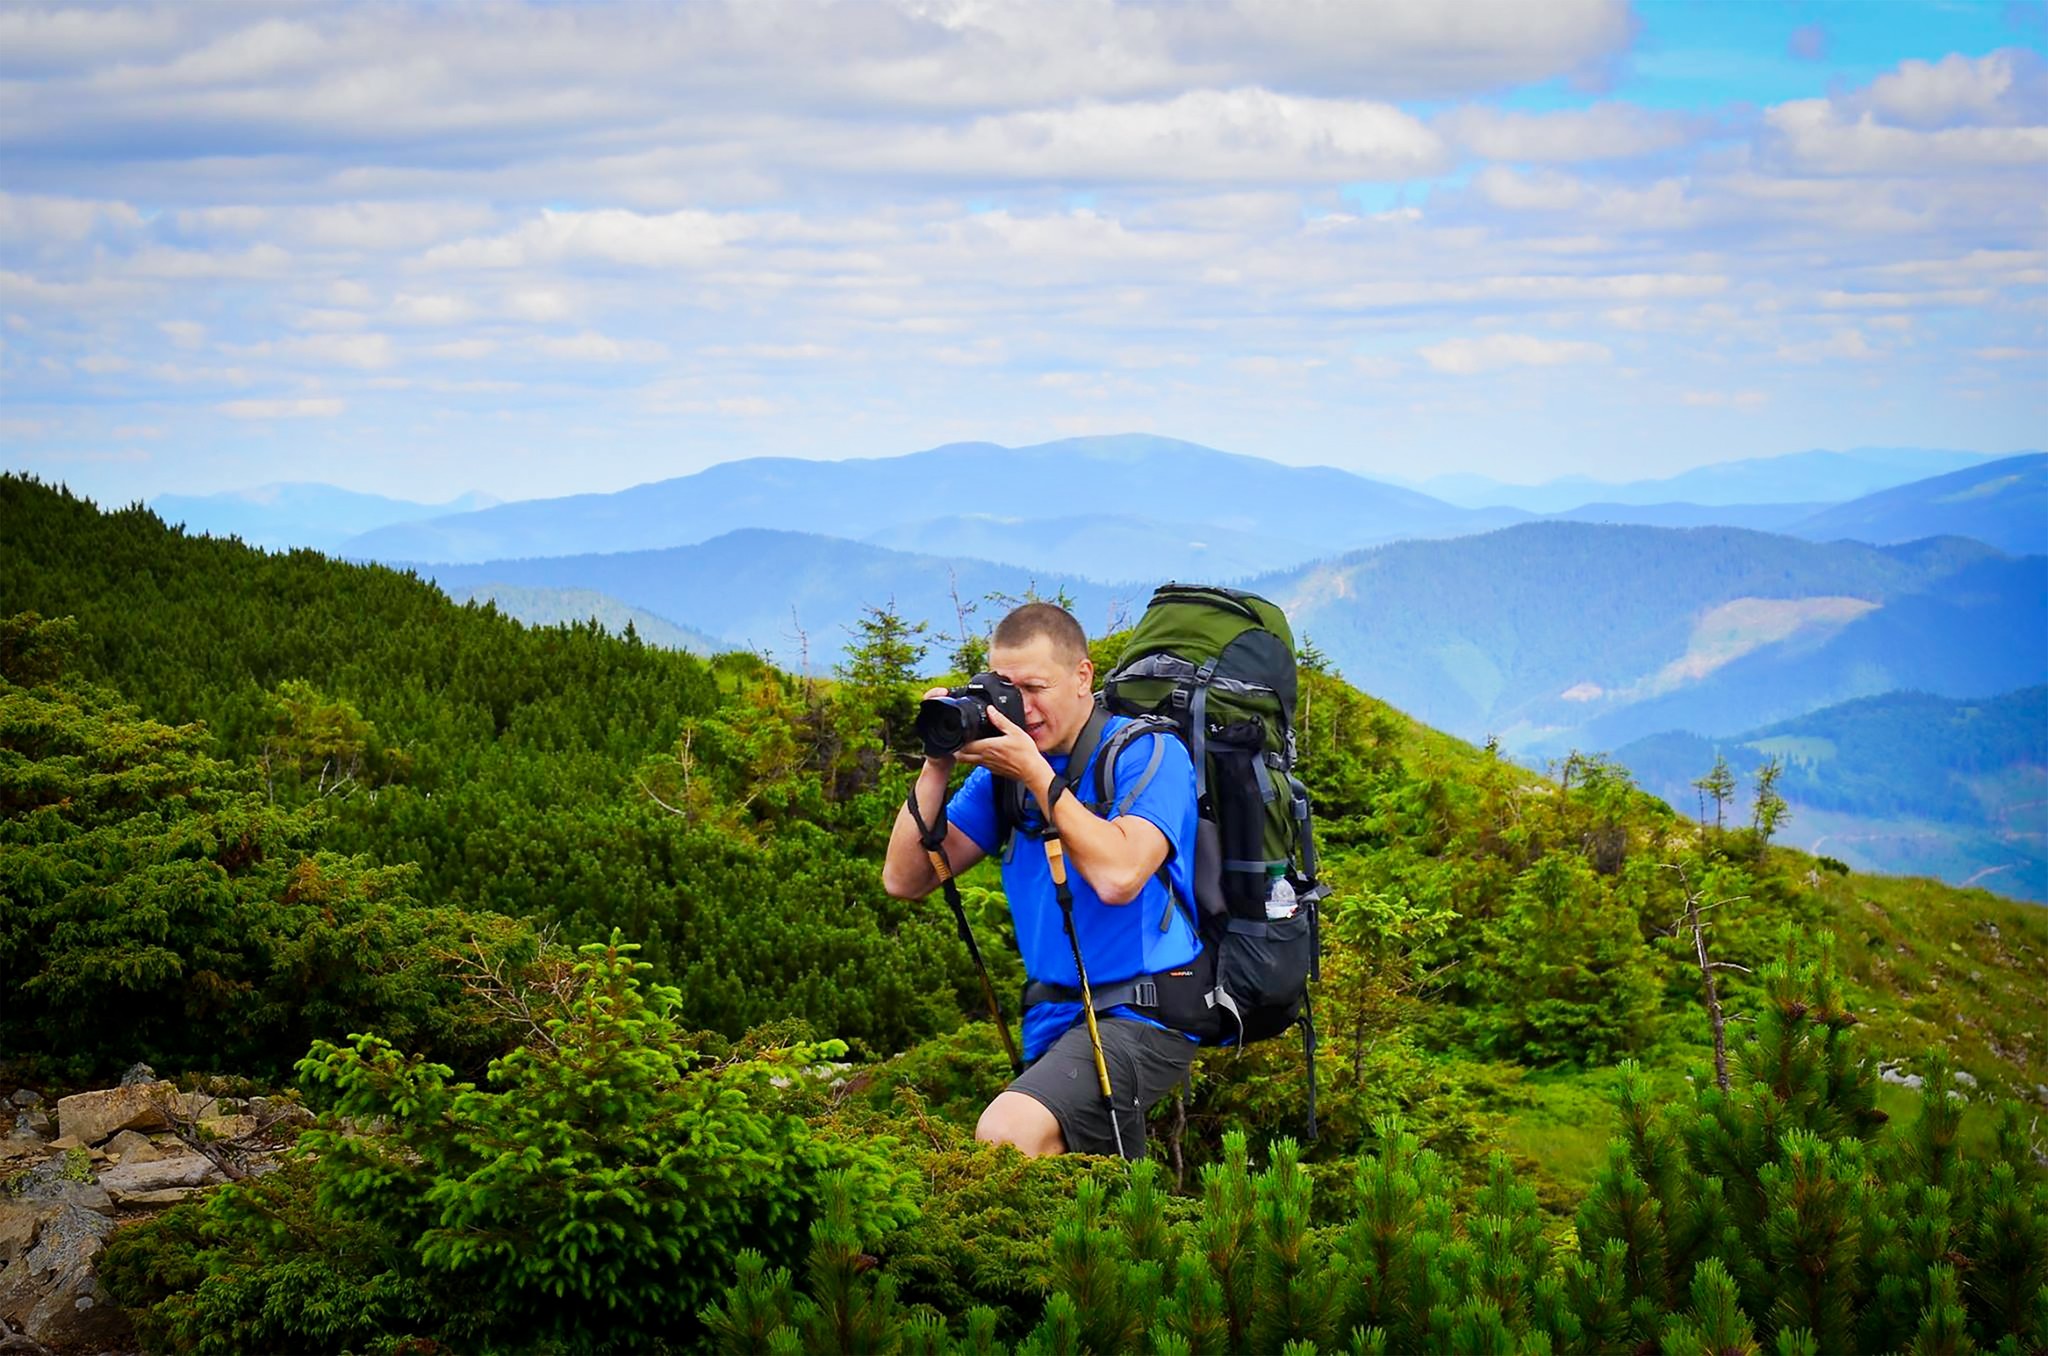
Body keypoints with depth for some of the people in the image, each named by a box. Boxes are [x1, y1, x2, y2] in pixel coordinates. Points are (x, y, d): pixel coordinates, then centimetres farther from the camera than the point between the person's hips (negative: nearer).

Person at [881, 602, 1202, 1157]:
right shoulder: (1003, 764, 11)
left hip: (1138, 1015, -7)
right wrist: (937, 765, -4)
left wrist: (1036, 774, -19)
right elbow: (905, 880, 7)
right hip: (1051, 1021, 8)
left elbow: (1118, 877, -25)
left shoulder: (1147, 753, -7)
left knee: (1007, 1133, -29)